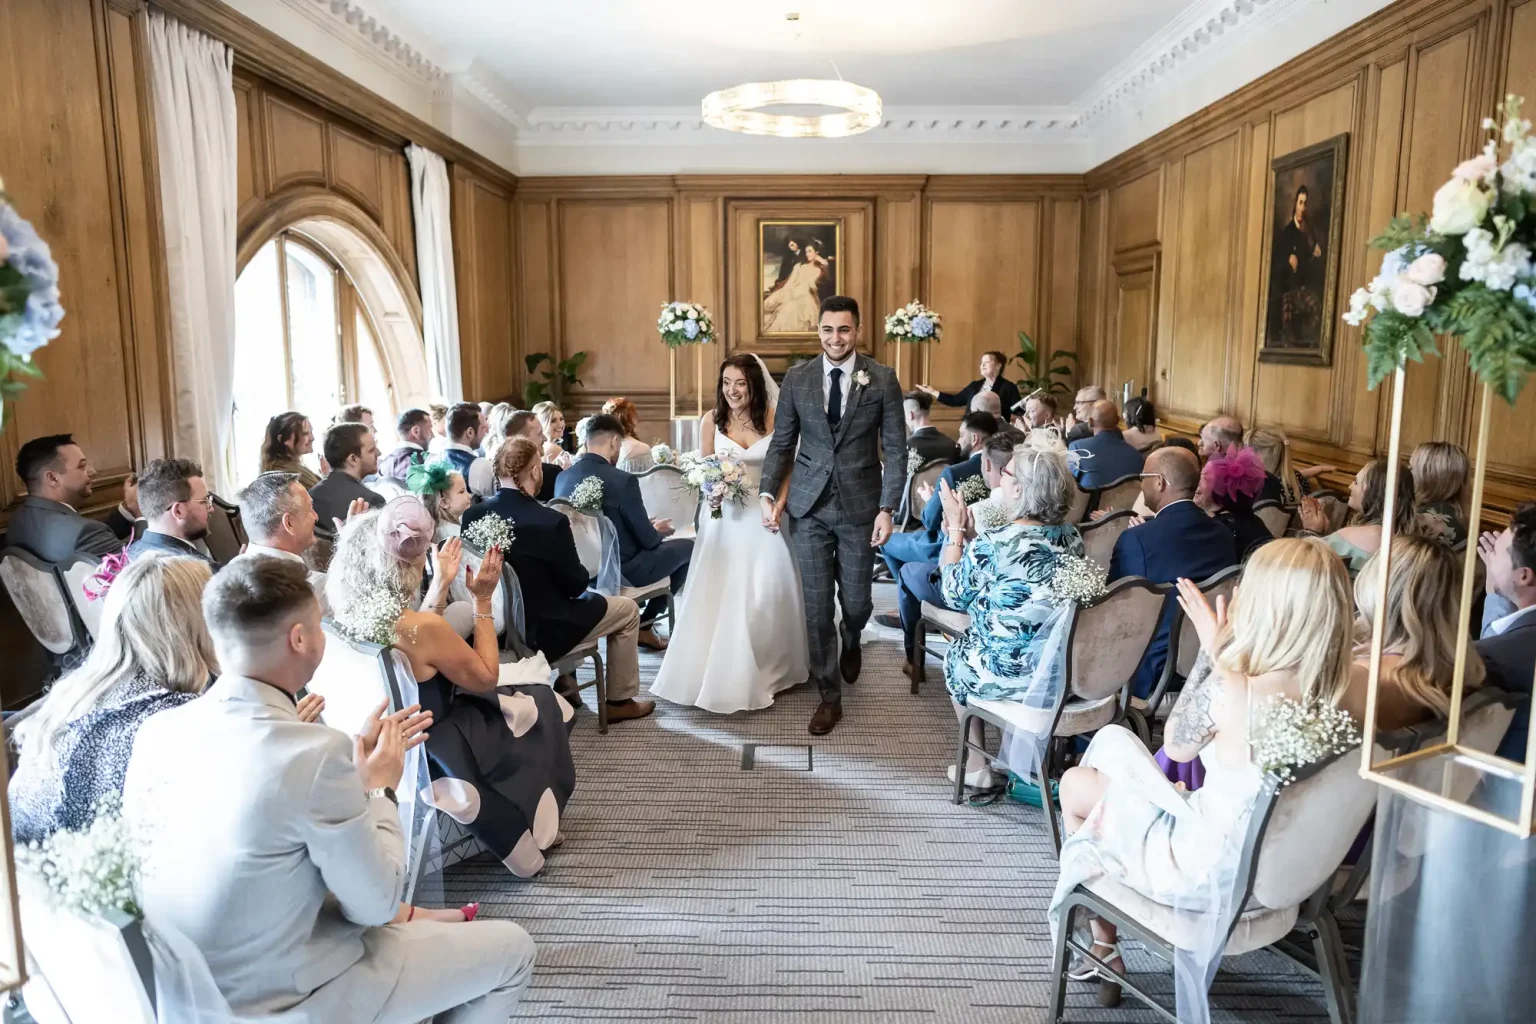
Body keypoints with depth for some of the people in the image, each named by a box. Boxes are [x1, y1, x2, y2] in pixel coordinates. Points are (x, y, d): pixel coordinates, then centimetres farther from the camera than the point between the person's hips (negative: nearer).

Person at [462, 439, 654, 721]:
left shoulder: (473, 515, -8)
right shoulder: (550, 520, -25)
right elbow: (576, 583, -15)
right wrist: (580, 572, 7)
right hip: (539, 629, -7)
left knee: (583, 599, 33)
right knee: (628, 610, 15)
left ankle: (566, 682, 36)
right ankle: (620, 701, 24)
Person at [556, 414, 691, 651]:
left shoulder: (562, 477, -1)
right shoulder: (622, 480, -22)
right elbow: (647, 540, -14)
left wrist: (648, 528, 18)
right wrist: (658, 531, 10)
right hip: (621, 571, -7)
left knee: (656, 540, 31)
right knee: (688, 547, 13)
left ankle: (638, 622, 27)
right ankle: (643, 623, 15)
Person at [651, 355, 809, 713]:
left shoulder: (774, 419, -5)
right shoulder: (711, 420, -3)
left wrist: (779, 504, -12)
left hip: (763, 515, -1)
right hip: (724, 515, 1)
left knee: (767, 592, 1)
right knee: (720, 594, 2)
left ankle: (768, 668, 22)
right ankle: (722, 672, 17)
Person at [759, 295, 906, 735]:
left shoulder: (882, 379, -4)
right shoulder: (796, 378, 2)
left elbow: (895, 449, -3)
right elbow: (781, 443, 7)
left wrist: (887, 508, -9)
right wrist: (767, 493, -5)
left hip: (860, 505, -1)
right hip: (809, 506, 1)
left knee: (856, 601, 8)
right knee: (817, 605, 3)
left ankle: (851, 644, 45)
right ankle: (830, 696, 18)